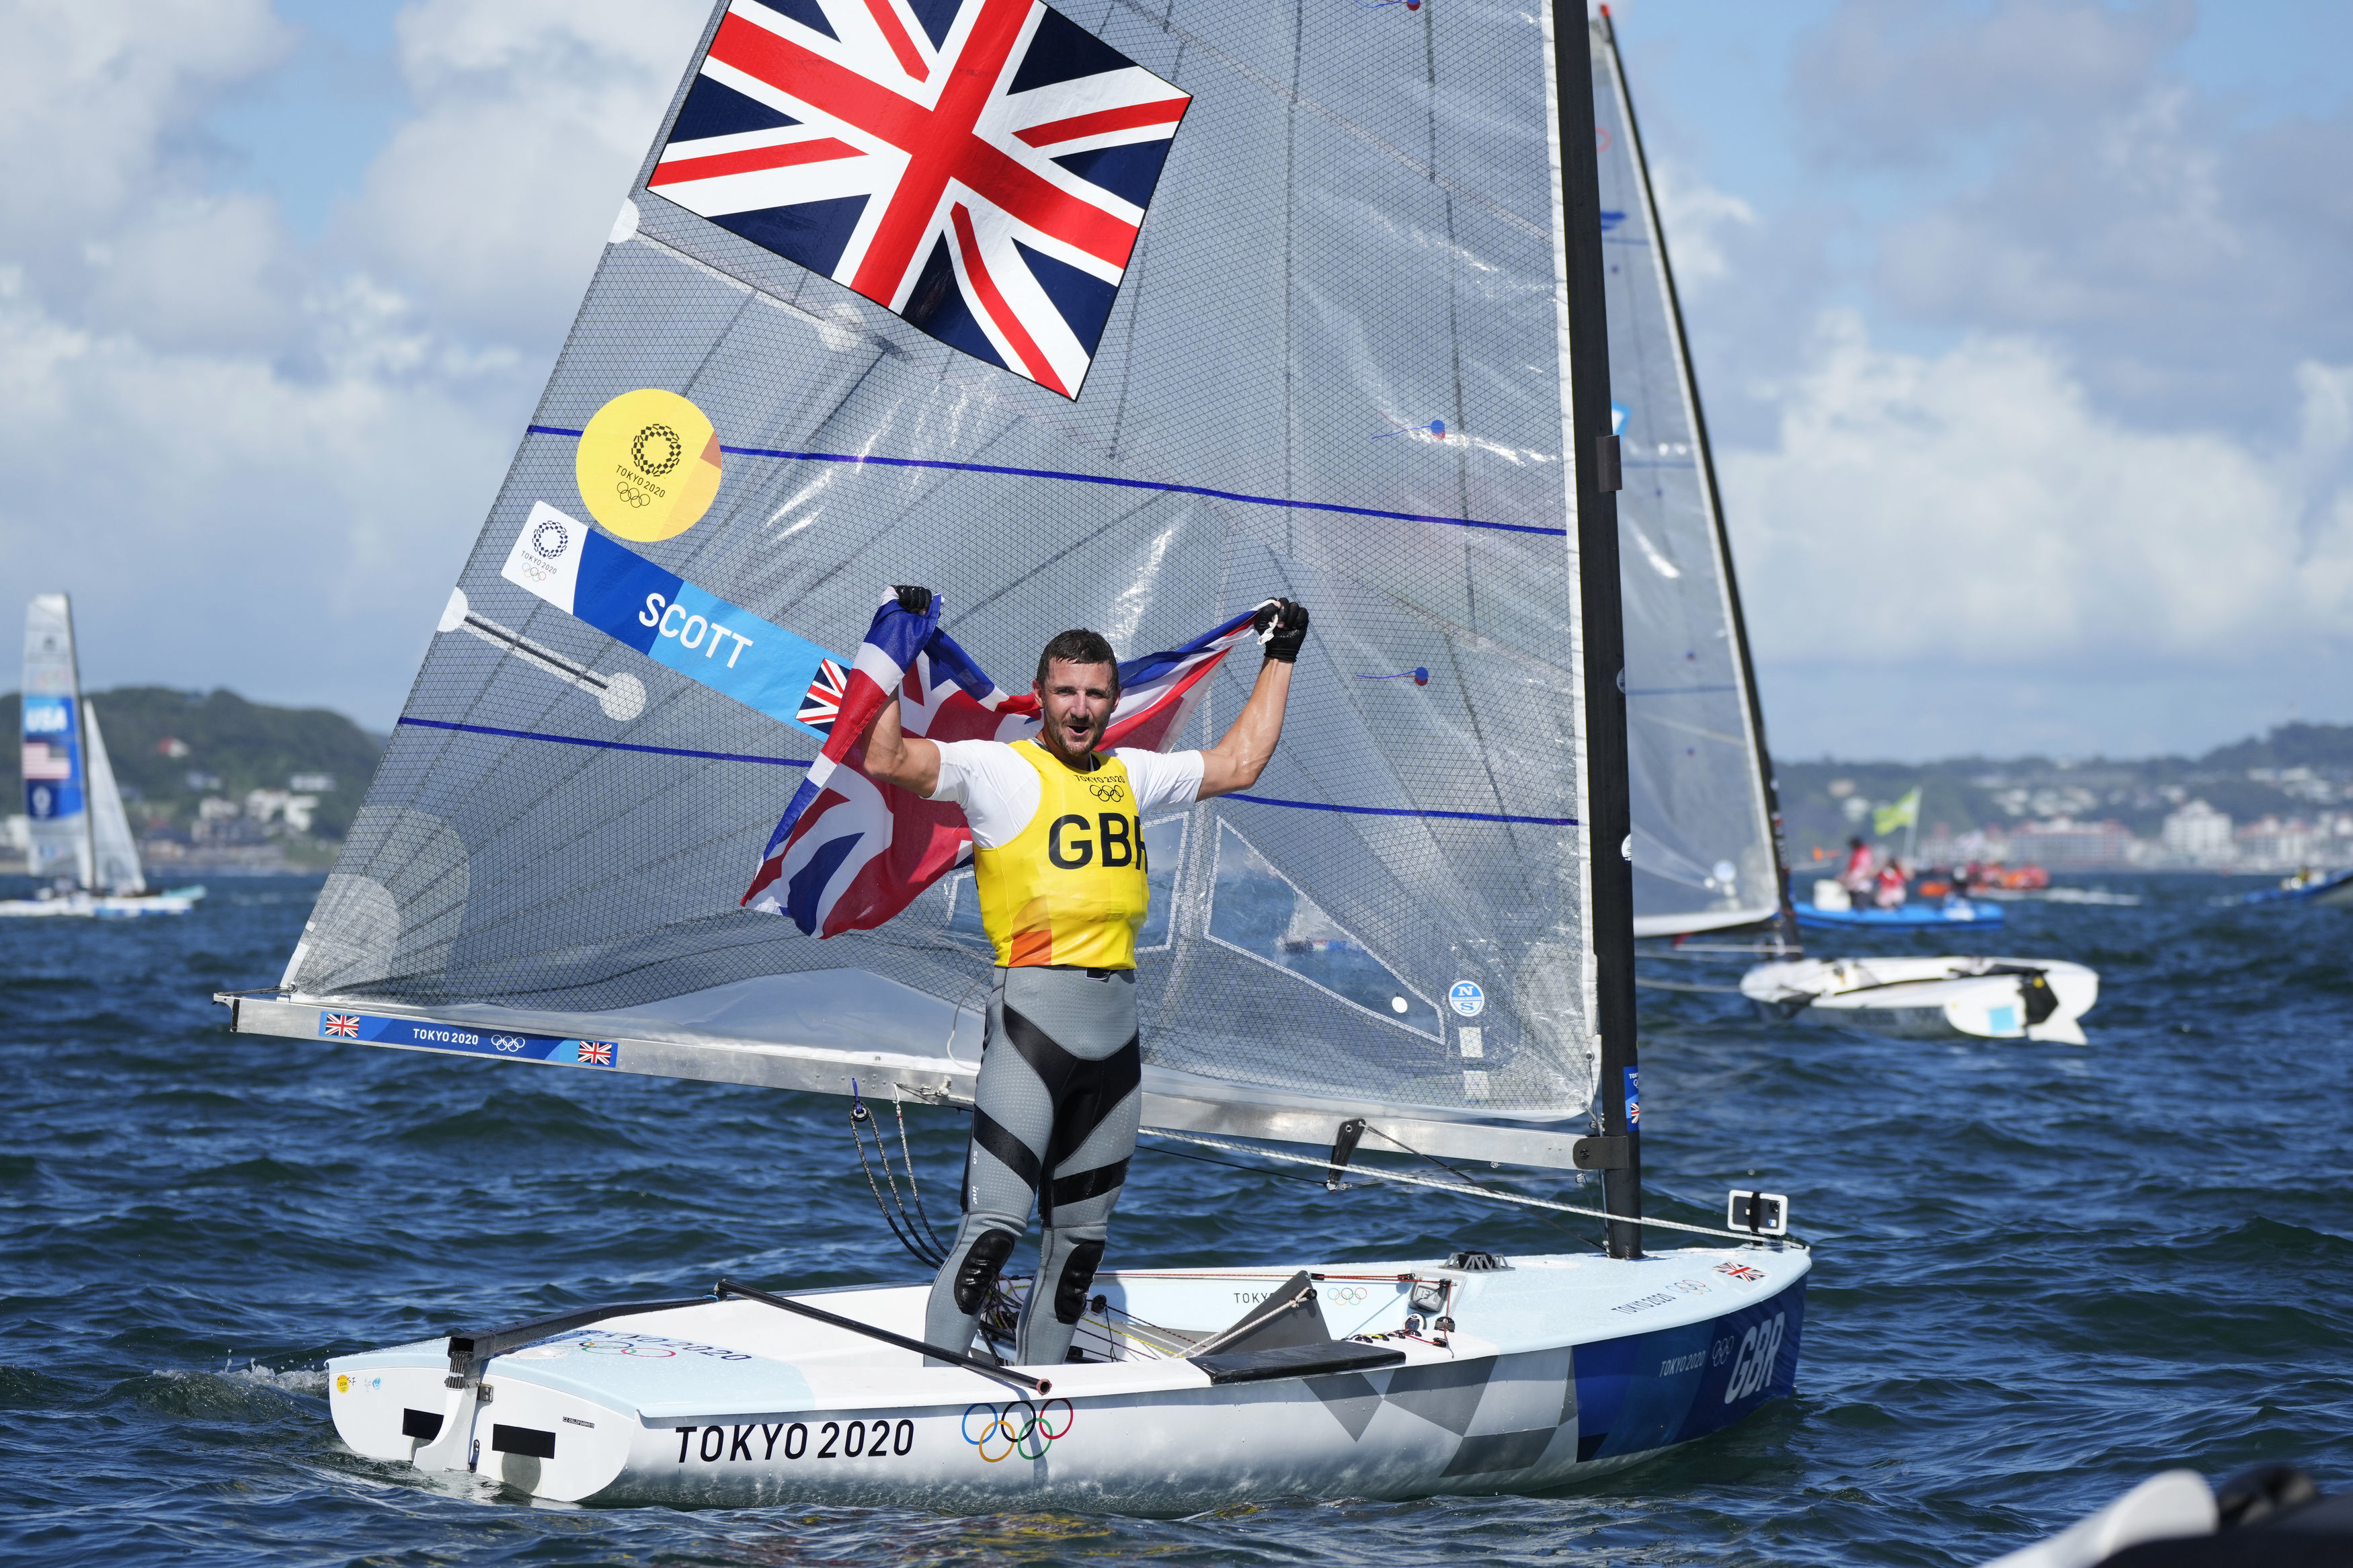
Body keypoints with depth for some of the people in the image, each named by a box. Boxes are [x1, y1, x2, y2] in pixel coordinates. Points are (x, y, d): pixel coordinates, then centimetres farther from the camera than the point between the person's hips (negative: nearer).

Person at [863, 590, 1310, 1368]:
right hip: (1033, 1010, -7)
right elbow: (887, 759, -12)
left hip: (1116, 1025, 7)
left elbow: (1239, 763, 29)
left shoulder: (1131, 775, 18)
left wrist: (1279, 659, 30)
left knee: (1081, 1235, 11)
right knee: (996, 1221, -16)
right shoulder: (1000, 770, 0)